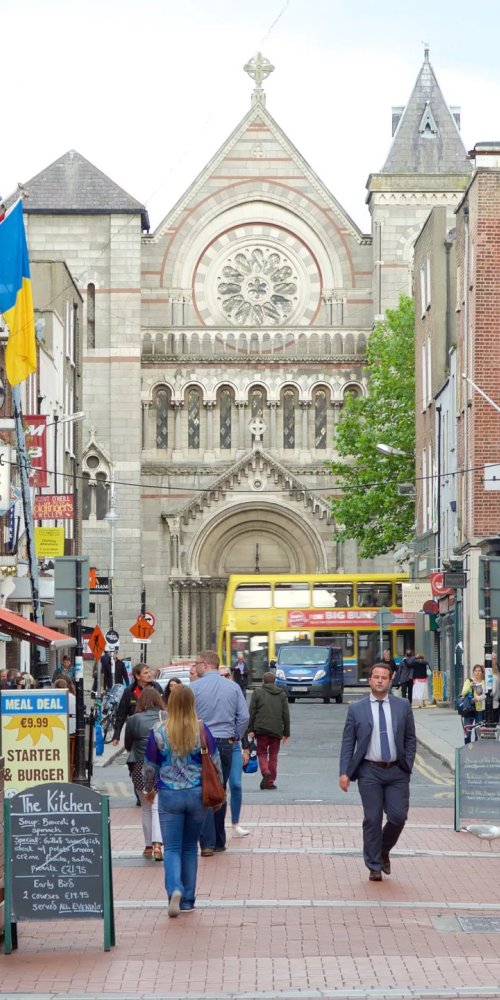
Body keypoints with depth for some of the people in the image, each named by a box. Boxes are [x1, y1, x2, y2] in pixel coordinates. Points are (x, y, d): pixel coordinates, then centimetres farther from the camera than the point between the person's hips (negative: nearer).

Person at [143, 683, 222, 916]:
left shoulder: (159, 732, -7)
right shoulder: (201, 730, -5)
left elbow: (150, 766, 2)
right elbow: (215, 762, 2)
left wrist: (149, 789, 21)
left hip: (169, 796, -1)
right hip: (197, 794, 2)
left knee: (172, 847, 4)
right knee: (190, 846, 14)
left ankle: (175, 890, -21)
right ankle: (188, 900, 17)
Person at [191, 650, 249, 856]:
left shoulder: (194, 688, -6)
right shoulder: (233, 688, 4)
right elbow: (244, 717, 1)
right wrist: (234, 738, 10)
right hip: (225, 744, 3)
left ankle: (207, 843, -9)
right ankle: (219, 841, 20)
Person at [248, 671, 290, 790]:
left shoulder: (257, 692, 2)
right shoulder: (282, 694, 11)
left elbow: (252, 712, -3)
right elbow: (286, 715, 9)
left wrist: (250, 729, 0)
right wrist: (286, 733, 13)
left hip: (261, 729, -2)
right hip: (276, 730, 2)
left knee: (262, 753, 7)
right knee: (273, 755, 10)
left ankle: (265, 771, -19)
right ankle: (271, 780, 8)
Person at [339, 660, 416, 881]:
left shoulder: (403, 706, 6)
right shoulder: (356, 709, 2)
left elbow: (410, 738, 10)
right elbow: (347, 743, 2)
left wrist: (408, 765, 1)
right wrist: (344, 772, -6)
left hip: (397, 771, 1)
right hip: (369, 772, -1)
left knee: (398, 817, -3)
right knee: (372, 819, 0)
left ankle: (384, 851, 25)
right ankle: (374, 866, 12)